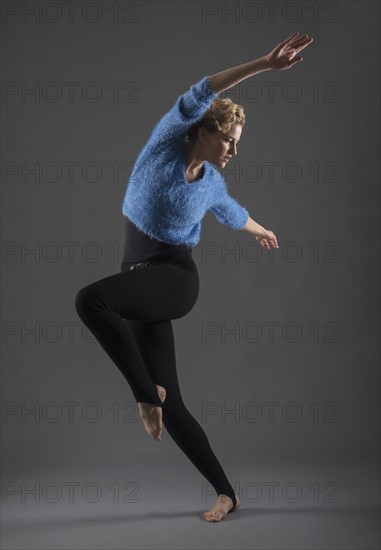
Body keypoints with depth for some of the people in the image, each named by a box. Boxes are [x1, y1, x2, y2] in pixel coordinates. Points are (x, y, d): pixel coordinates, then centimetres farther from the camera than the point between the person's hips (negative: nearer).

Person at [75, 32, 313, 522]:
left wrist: (261, 231, 47)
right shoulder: (165, 143, 1)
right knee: (171, 407, -1)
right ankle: (226, 492, 12)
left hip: (174, 279, -2)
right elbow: (196, 97, -13)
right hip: (141, 283, 2)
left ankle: (146, 393, -21)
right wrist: (263, 64, -19)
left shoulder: (212, 183, 4)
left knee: (90, 298, -34)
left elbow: (232, 213, 29)